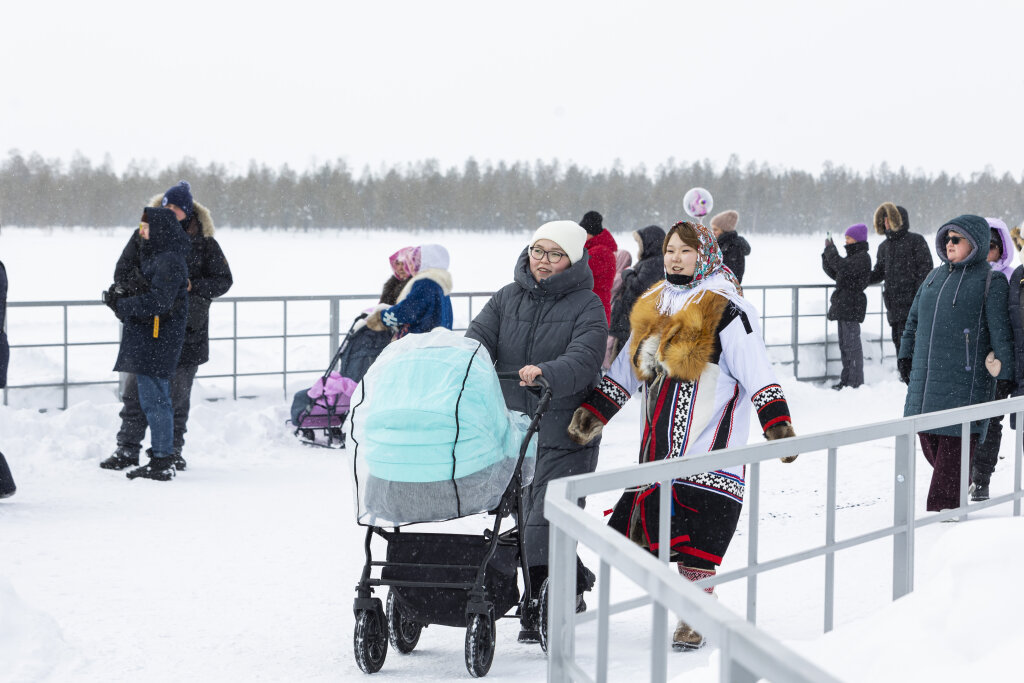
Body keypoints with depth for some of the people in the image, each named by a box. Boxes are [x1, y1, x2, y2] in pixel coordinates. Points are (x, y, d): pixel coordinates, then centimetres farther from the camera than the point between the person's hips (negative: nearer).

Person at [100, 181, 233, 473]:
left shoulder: (203, 242, 1)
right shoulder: (144, 235, 4)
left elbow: (224, 281, 3)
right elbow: (122, 273, 8)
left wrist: (192, 286, -13)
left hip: (187, 331, -1)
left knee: (177, 395, 6)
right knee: (135, 392, 1)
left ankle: (173, 451, 16)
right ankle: (127, 450, 9)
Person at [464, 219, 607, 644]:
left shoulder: (586, 306, -4)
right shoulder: (507, 299, 11)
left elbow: (583, 360, -20)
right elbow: (479, 338, -3)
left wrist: (545, 373, -40)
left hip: (565, 436, -6)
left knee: (545, 521, -13)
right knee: (525, 518, 16)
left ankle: (538, 611, -7)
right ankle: (574, 585, 36)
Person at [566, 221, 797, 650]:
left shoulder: (726, 311, -6)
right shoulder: (653, 308, 15)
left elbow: (758, 375, -10)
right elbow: (623, 374, 22)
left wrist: (777, 423, -19)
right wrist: (592, 413, 16)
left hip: (707, 450, -7)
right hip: (658, 449, 7)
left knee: (695, 545, -8)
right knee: (644, 534, 5)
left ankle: (695, 622, 3)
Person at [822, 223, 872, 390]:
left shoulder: (863, 257, -10)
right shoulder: (852, 256, 20)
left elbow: (843, 267, -25)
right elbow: (835, 273, 22)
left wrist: (830, 250, -17)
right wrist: (827, 255, 10)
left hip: (852, 305, -10)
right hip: (843, 306, 10)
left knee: (852, 344, -9)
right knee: (844, 344, 13)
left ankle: (856, 381, -7)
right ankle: (846, 379, 19)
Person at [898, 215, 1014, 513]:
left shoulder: (991, 282, -3)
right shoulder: (936, 276, 16)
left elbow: (1001, 331, -6)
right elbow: (914, 318, 24)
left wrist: (1006, 375, -9)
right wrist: (906, 356, 19)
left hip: (964, 380, -7)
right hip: (925, 375, 7)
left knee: (953, 441, -8)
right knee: (927, 435, 7)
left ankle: (944, 506, -4)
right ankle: (960, 483, 25)